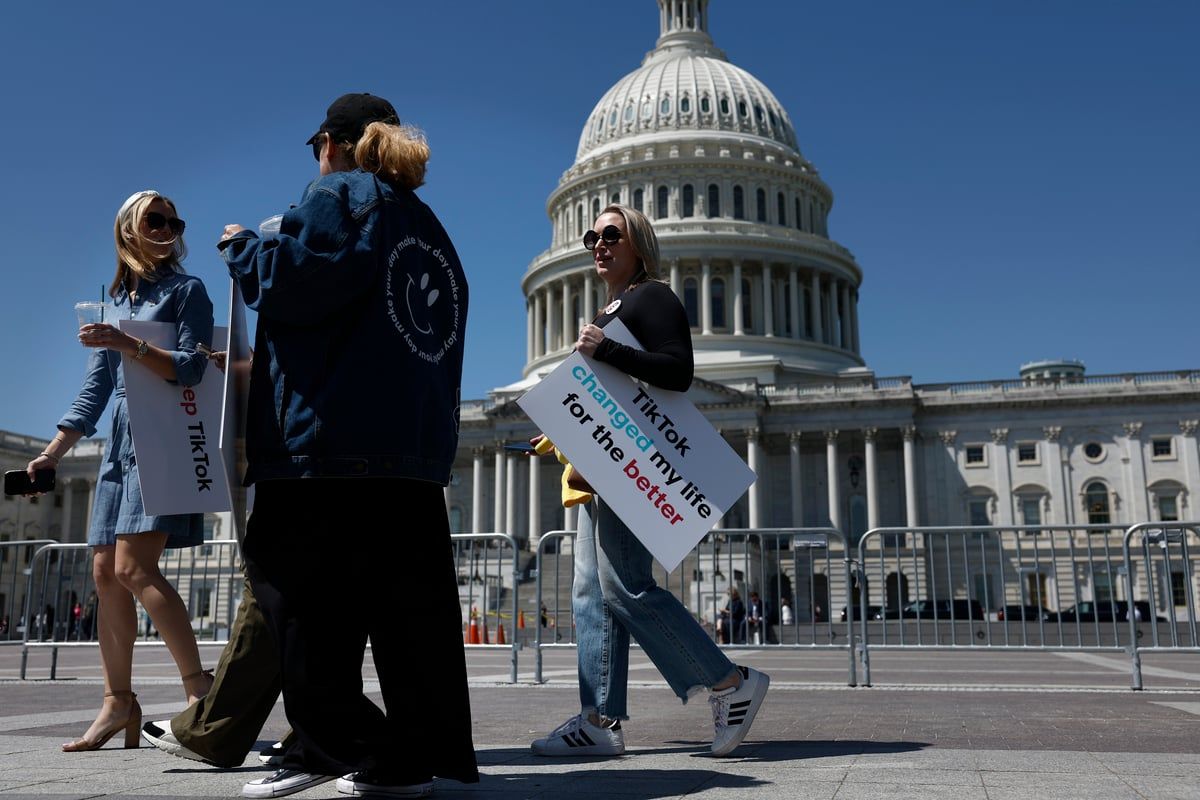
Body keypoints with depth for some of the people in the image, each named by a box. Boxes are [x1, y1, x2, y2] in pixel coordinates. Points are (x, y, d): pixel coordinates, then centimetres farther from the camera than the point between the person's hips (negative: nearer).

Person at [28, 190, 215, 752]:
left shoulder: (186, 291, 3)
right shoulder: (114, 302, 19)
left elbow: (191, 369, -10)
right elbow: (96, 388, 18)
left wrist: (128, 345, -22)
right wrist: (54, 451, 12)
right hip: (122, 445, 7)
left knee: (134, 566, -18)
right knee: (105, 572, 3)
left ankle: (198, 684, -14)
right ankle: (118, 701, 9)